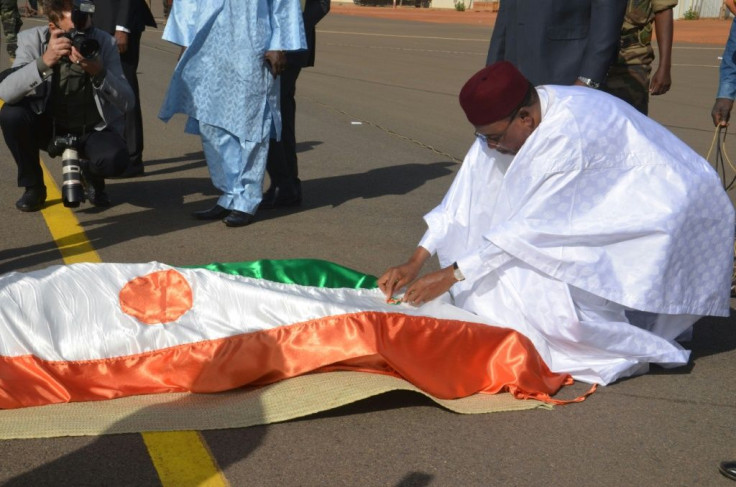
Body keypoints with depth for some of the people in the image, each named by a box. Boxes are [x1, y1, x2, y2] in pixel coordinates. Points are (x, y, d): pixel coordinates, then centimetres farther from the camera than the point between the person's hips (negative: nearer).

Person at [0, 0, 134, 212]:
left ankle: (92, 175, 9)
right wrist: (44, 62, -43)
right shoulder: (33, 40, -15)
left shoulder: (104, 42, -15)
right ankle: (33, 186, -3)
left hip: (94, 130, -1)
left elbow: (127, 102, -19)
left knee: (115, 159, -32)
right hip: (49, 126, 1)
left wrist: (99, 73, -37)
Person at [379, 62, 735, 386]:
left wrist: (450, 276, -23)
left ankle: (639, 345, -4)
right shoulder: (508, 119, -8)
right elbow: (470, 195, -4)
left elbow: (532, 225, -28)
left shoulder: (569, 132, -32)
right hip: (614, 209, 9)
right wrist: (415, 263, -7)